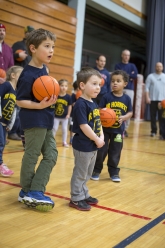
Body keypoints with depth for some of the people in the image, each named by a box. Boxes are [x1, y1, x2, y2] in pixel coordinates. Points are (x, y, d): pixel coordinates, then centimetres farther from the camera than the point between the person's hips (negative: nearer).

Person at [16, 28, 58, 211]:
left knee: (51, 155, 10)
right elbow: (19, 100, -17)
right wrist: (40, 105, -26)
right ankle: (28, 192, 19)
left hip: (46, 121, 9)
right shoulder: (28, 74, -17)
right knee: (31, 157, 3)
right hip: (34, 121, -9)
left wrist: (50, 99, 5)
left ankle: (34, 192, 14)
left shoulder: (43, 70, 8)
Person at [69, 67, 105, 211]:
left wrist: (101, 137, -1)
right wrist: (97, 140, -17)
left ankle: (84, 195, 35)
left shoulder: (94, 104, 10)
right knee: (80, 174, 4)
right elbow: (83, 126, -23)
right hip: (83, 146, -9)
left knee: (87, 174, 21)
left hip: (93, 146, 9)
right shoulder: (81, 104, -19)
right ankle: (76, 199, 17)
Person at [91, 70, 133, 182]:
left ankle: (114, 172, 26)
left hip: (118, 130, 2)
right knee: (100, 151, 4)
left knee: (115, 153, 11)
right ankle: (96, 170, 21)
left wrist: (124, 118, -15)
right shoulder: (106, 97, -7)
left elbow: (130, 112, 4)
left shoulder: (127, 98, -1)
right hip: (105, 129, -1)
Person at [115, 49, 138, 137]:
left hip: (130, 90, 2)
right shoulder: (118, 65, 9)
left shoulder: (132, 65, 14)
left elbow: (135, 75, -3)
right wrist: (129, 76, -5)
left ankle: (125, 129, 6)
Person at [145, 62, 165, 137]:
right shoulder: (150, 76, 6)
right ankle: (153, 131, 12)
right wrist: (147, 97, -9)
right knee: (153, 116, 3)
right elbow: (147, 87, 1)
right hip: (153, 99, 0)